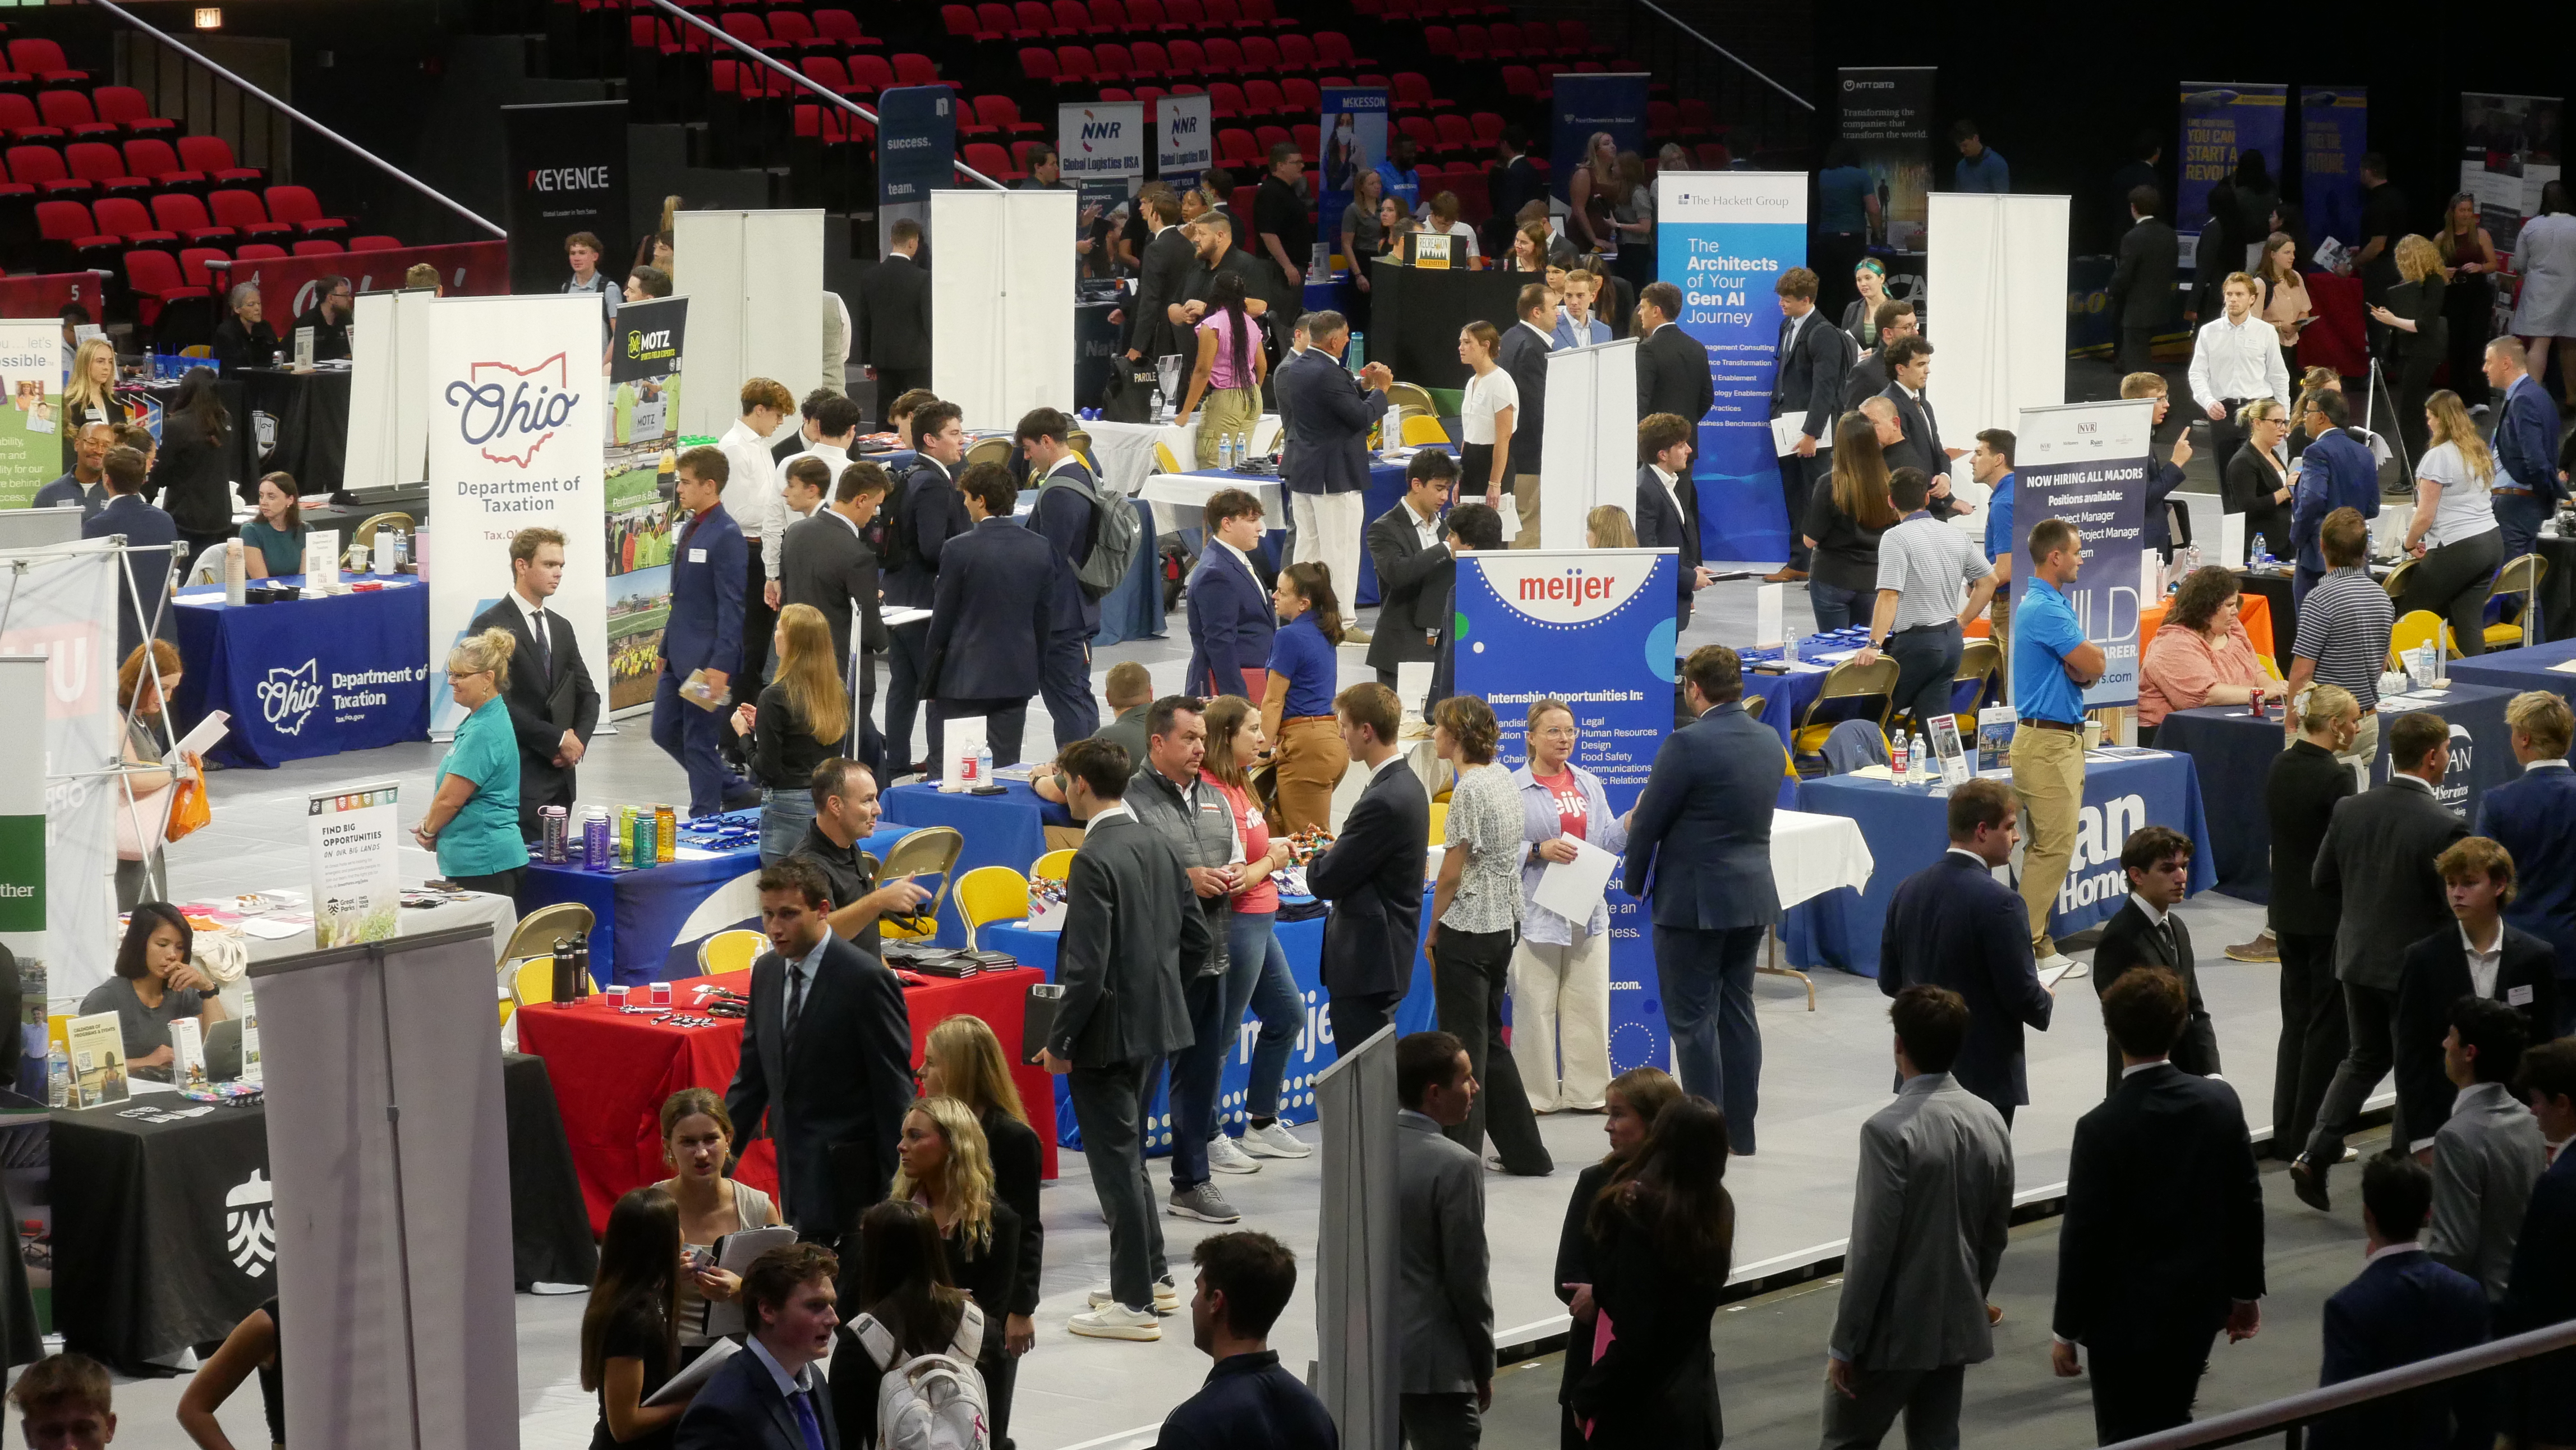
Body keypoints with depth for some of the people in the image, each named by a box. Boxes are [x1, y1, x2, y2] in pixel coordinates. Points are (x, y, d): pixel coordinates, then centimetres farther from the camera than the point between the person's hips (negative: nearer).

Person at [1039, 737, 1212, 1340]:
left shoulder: (1095, 860, -21)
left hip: (1107, 1029, -9)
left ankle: (1133, 1303, 5)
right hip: (1153, 1021, 9)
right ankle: (1151, 1276, 30)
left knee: (1115, 1160, 0)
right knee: (1126, 1151, 22)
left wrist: (1058, 1041, -15)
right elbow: (1197, 940, 11)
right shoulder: (1157, 844, 5)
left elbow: (1088, 968, -23)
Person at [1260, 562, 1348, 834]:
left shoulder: (1290, 636, -12)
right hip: (1333, 739, 9)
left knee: (1304, 842, -5)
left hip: (1306, 744, -9)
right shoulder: (1323, 635, 14)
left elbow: (1274, 702, -9)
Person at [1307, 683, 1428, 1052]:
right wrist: (1336, 850, 2)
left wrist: (1318, 858, 5)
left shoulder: (1383, 800, -21)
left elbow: (1325, 882, -16)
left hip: (1365, 962, -10)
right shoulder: (1407, 784, 10)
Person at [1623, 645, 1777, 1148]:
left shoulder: (1687, 745, -18)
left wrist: (1635, 881, 5)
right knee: (1737, 1010, 15)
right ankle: (1740, 1129, 20)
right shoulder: (1769, 741, 6)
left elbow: (1646, 822, -13)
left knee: (1693, 1019, -1)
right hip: (1753, 895, 8)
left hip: (1694, 900, -7)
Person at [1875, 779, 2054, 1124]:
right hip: (1985, 1076, -7)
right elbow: (2021, 994, -16)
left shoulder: (1910, 889, 3)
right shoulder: (1997, 902, -19)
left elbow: (1889, 981, 9)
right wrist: (2045, 1004, 6)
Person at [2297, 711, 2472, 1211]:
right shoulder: (2442, 827, -22)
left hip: (2358, 958, 6)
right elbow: (2459, 905, -19)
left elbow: (2324, 880, 5)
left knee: (2364, 1059, 22)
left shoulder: (2349, 810, -5)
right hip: (2416, 965, -5)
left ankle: (2316, 1155, 10)